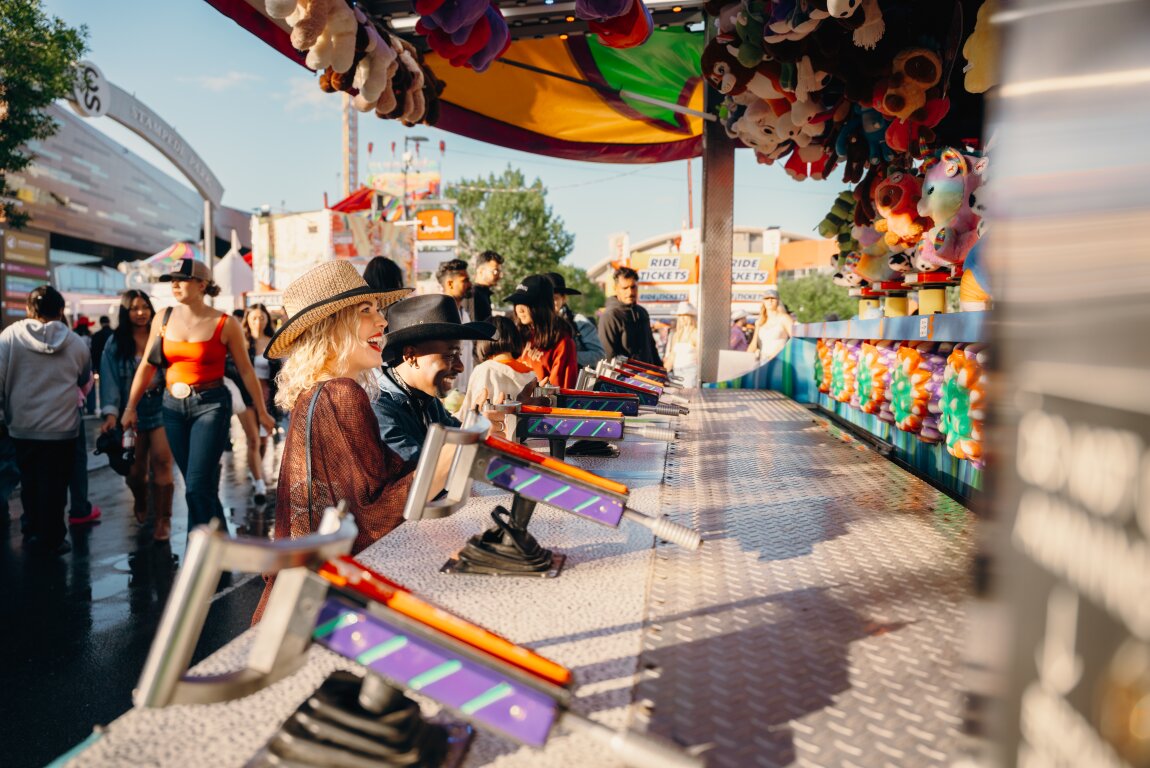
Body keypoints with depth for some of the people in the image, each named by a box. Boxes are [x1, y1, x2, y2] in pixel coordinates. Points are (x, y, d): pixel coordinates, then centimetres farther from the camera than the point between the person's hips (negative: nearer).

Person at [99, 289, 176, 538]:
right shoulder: (115, 343, 2)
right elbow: (110, 378, -4)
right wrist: (111, 413, -15)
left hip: (160, 408, -1)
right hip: (131, 412, 1)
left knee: (161, 460, -15)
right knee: (135, 470, 7)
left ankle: (163, 518, -5)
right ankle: (140, 502, 41)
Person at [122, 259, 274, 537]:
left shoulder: (225, 324, -6)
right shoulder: (163, 319, 4)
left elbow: (245, 370, 0)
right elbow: (147, 366, 10)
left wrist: (261, 412, 3)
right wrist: (130, 407, 10)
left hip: (211, 405, -4)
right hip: (174, 406, 4)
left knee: (197, 488, -10)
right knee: (202, 488, 11)